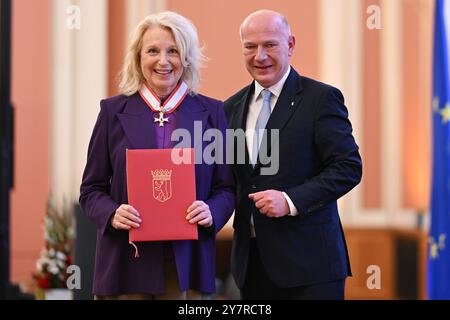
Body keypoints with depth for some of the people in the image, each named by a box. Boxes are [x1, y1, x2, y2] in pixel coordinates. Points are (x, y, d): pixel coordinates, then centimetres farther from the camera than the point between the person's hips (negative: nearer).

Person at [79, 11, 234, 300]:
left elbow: (226, 187, 8)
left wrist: (212, 212, -13)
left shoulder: (211, 112, 7)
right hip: (127, 263, 0)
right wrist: (112, 214, -14)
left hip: (188, 262, 1)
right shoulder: (113, 111, 5)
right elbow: (91, 189, 7)